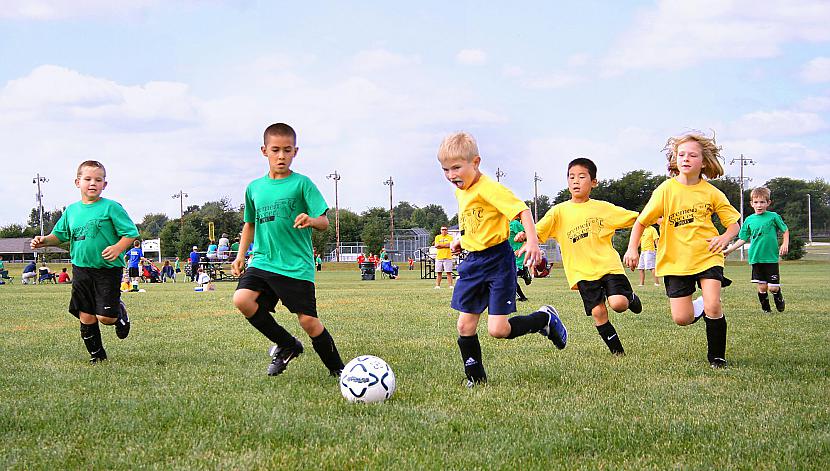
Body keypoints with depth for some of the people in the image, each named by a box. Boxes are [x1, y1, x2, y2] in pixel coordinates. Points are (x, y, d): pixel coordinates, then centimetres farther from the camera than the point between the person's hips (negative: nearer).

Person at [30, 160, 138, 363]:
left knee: (105, 316, -8)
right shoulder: (72, 210, 8)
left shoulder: (111, 207, -7)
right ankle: (96, 354, 23)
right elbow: (60, 234, 20)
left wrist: (118, 248, -24)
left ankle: (120, 312, 27)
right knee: (86, 317, 5)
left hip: (108, 269, -4)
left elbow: (131, 233, -7)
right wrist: (45, 240, 0)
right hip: (81, 269, 4)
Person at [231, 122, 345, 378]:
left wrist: (310, 220, -29)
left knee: (308, 321, -7)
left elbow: (324, 222, -7)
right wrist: (241, 255, 18)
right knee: (242, 299, -20)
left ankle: (337, 369, 16)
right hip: (263, 261, 4)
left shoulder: (301, 183, -2)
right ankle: (287, 345, 2)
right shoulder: (254, 187, 11)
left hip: (297, 266, -4)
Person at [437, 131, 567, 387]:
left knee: (498, 329, -11)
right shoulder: (460, 191, 10)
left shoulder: (488, 188, -18)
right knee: (465, 325, 3)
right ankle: (475, 377, 17)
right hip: (473, 262, 8)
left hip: (497, 261, -8)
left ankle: (545, 318, 14)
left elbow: (521, 209, -24)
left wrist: (532, 241, -34)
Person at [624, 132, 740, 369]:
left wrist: (725, 237, -17)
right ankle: (700, 307, 32)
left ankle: (716, 357, 3)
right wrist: (632, 248, -12)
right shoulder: (666, 190, -5)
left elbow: (733, 222, 5)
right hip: (676, 261, 0)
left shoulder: (711, 192, -2)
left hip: (707, 256, 0)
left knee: (713, 307, -18)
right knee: (682, 319, -5)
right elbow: (641, 221, 0)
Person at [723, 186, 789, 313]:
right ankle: (766, 308, 22)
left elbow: (785, 231, 9)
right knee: (762, 286, 3)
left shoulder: (773, 217, 0)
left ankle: (779, 302, 28)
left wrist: (785, 244, -6)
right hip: (756, 258, 2)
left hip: (771, 258, -2)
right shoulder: (749, 220, 6)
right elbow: (742, 239, 10)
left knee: (773, 287, -2)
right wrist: (728, 250, 5)